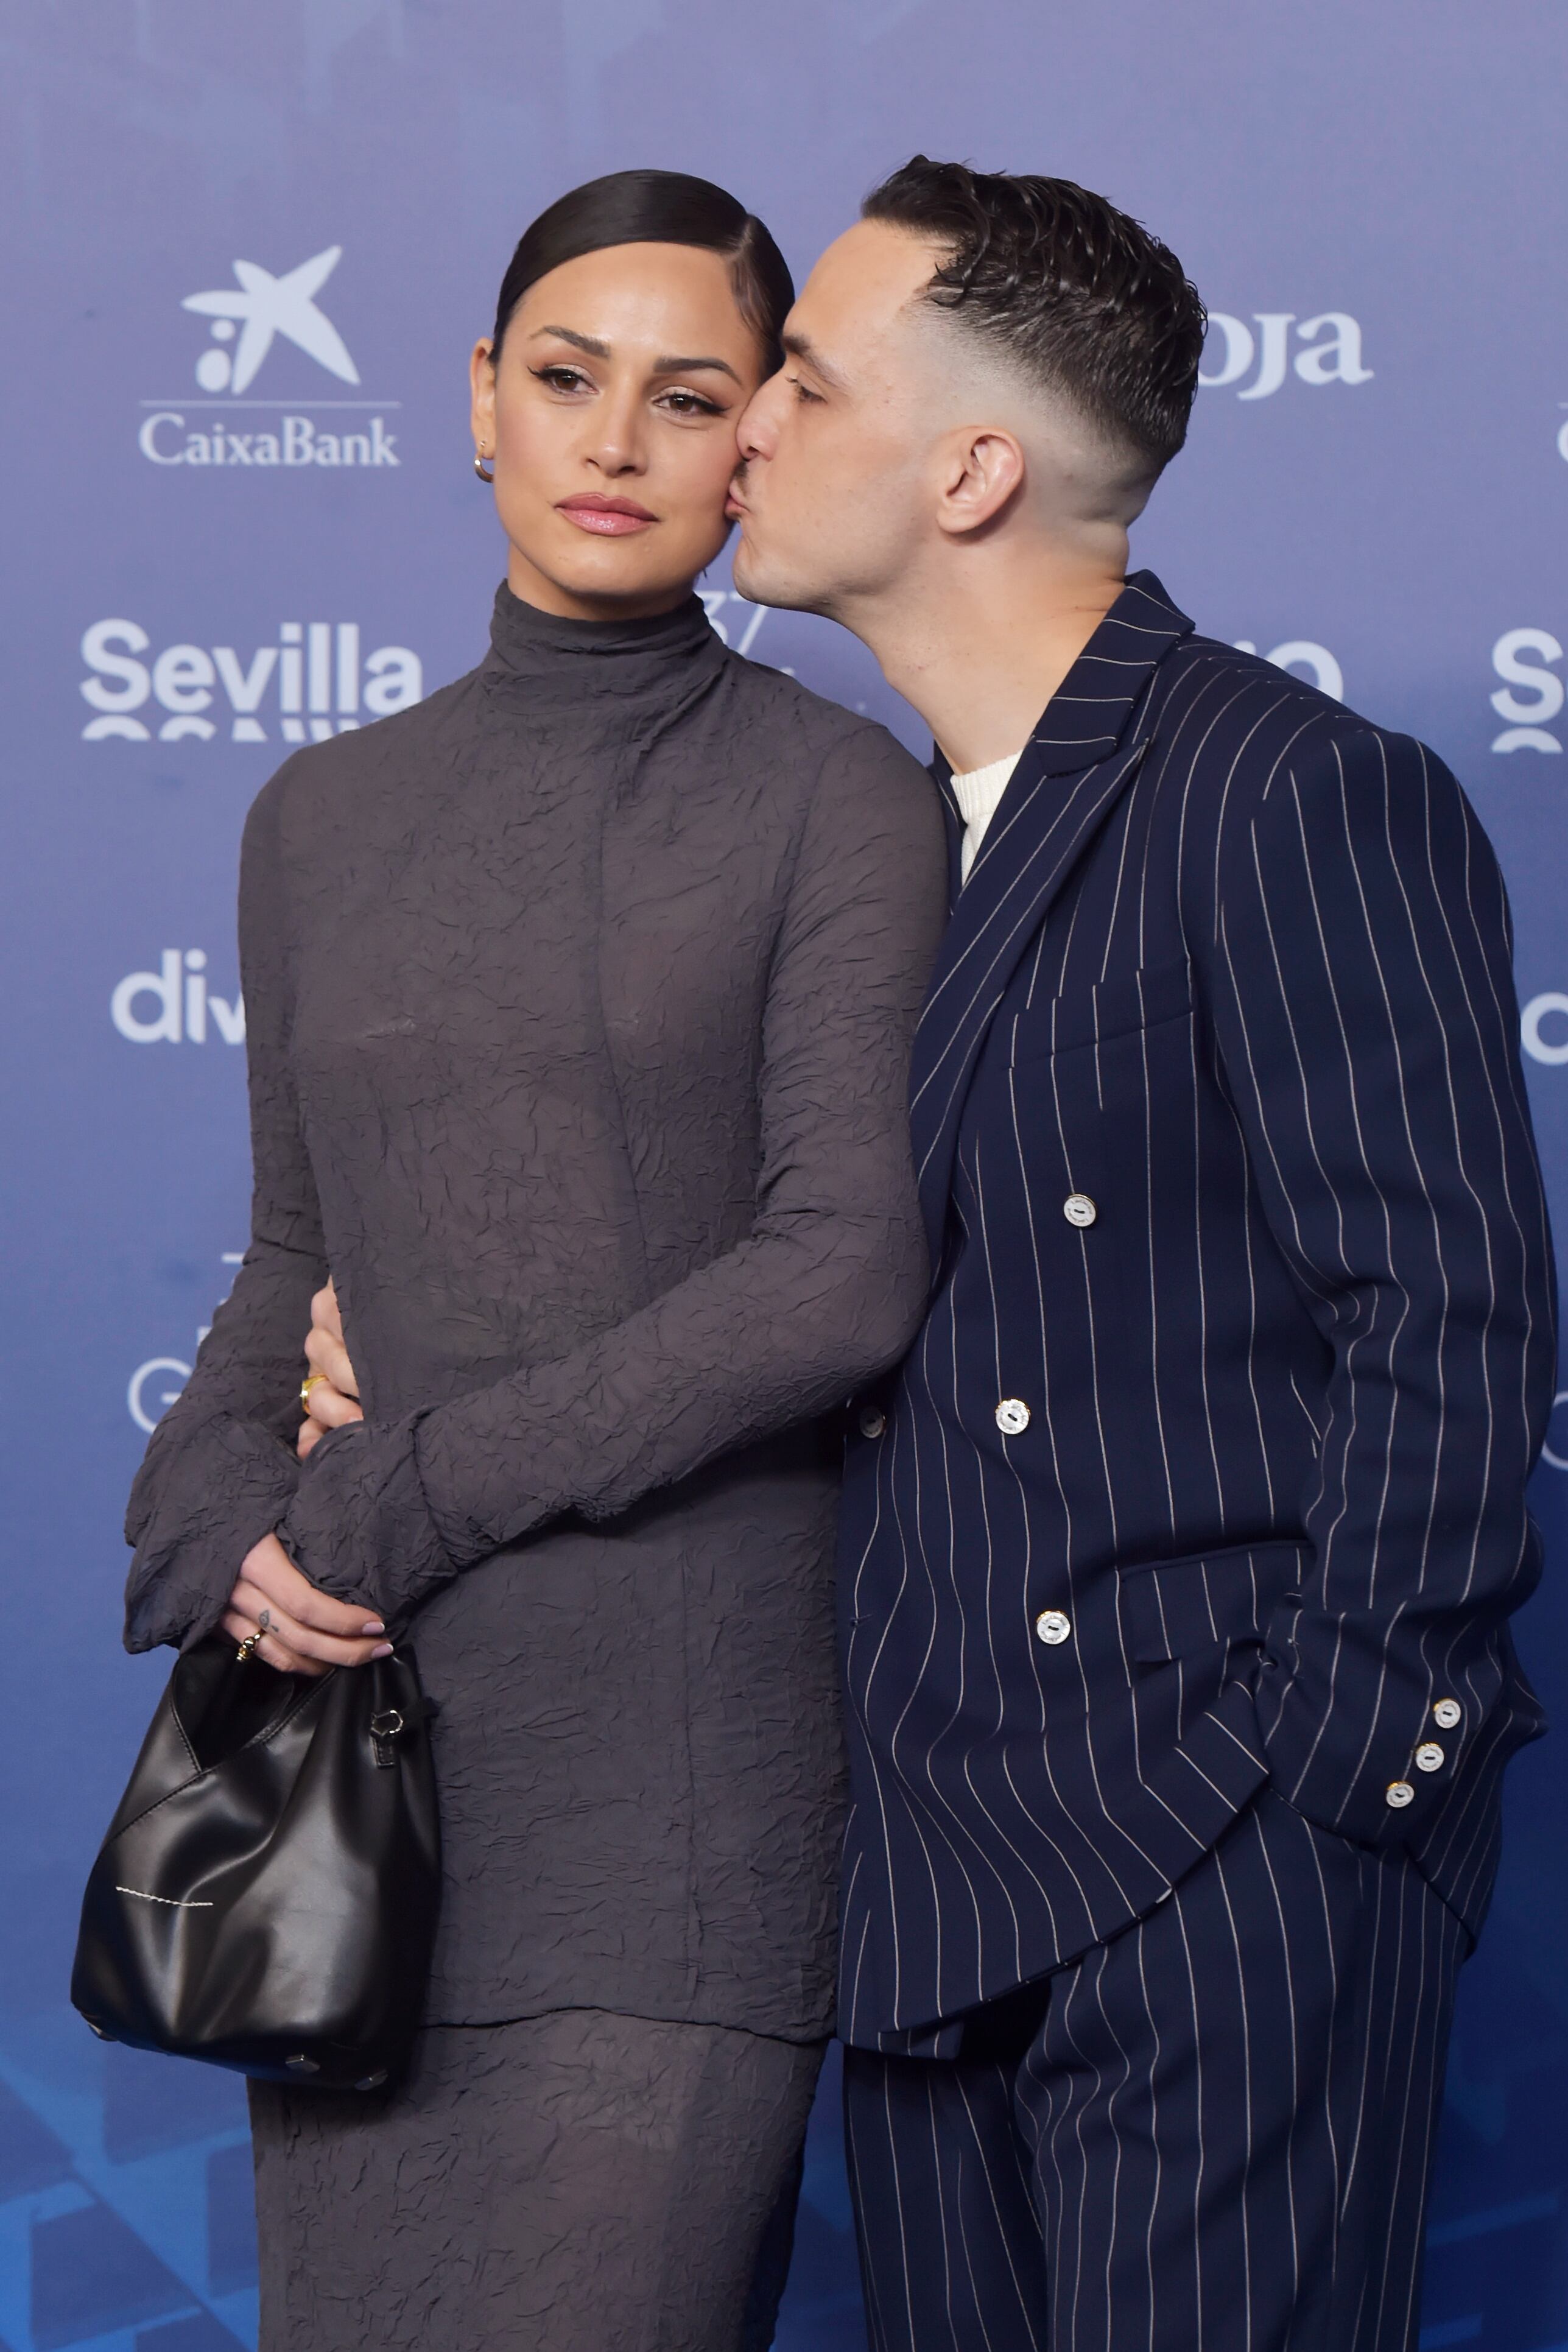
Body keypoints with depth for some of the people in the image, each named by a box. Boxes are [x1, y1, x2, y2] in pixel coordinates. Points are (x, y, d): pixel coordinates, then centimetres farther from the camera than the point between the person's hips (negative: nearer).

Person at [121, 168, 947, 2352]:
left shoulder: (837, 800, -2)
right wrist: (226, 1528, -3)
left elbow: (848, 1269, -12)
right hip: (365, 1727, 5)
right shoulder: (325, 820, 13)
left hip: (679, 1741, -4)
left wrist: (400, 1494, -11)